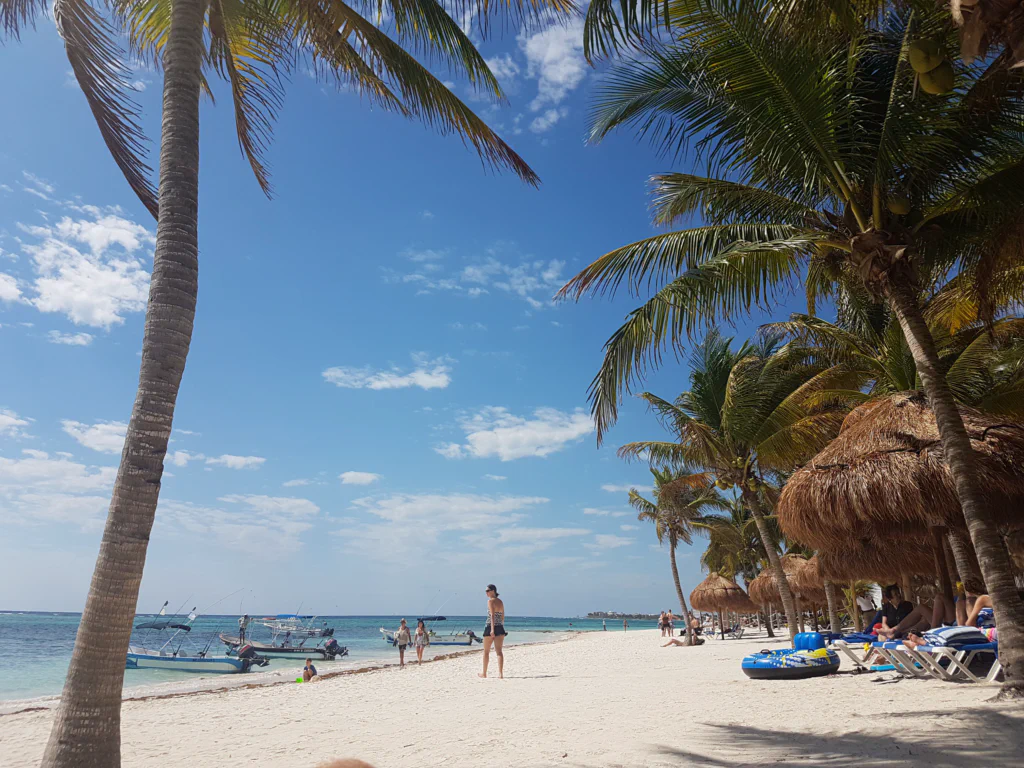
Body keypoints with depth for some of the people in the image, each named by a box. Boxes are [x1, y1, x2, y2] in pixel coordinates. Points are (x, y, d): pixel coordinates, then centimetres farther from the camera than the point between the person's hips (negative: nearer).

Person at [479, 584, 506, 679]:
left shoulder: (490, 601, -9)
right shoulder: (500, 601, 13)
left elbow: (492, 615, -19)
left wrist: (492, 629, -24)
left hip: (490, 627, -6)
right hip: (500, 628, 6)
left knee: (486, 651, 10)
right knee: (499, 651, 0)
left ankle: (484, 674, 21)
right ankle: (501, 674, -12)